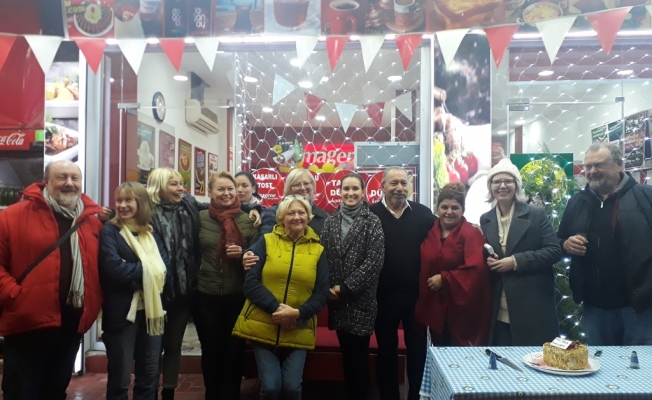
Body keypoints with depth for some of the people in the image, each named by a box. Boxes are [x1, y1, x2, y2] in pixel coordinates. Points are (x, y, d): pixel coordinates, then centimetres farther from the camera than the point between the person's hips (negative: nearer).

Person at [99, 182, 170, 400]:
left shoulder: (151, 233, 10)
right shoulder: (109, 231, -3)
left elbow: (165, 267, -1)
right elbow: (114, 268, -18)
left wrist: (151, 277, -18)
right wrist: (147, 270, -9)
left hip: (151, 310, 4)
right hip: (121, 312, -4)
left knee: (150, 375, 14)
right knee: (120, 378, 7)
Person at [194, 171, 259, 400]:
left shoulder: (247, 220, -1)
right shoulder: (200, 218, -1)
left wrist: (243, 254, -15)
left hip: (238, 297, 0)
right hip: (206, 296, 1)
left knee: (234, 352, 10)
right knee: (210, 351, 15)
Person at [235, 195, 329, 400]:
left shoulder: (317, 250, 5)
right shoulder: (265, 242, 1)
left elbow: (321, 293, 1)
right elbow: (250, 282, -7)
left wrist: (298, 312, -16)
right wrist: (275, 307, -19)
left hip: (298, 332, 1)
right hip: (262, 328, -1)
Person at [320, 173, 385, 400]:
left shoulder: (372, 222, -6)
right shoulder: (330, 222, 7)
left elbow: (374, 261, -13)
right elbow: (322, 257, 6)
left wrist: (347, 288, -14)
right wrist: (328, 288, -6)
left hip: (361, 299, -4)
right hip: (337, 300, 4)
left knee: (359, 355, 3)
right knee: (346, 354, 14)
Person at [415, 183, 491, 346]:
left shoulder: (471, 234, -11)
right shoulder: (430, 232, 6)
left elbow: (476, 268, -22)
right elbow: (424, 265, 13)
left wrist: (444, 279, -18)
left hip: (461, 308, -5)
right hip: (434, 306, 5)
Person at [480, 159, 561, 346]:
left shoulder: (536, 214, -2)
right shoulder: (485, 219, 9)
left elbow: (554, 251, -8)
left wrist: (516, 261, -16)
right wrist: (487, 261, -7)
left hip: (533, 306, -3)